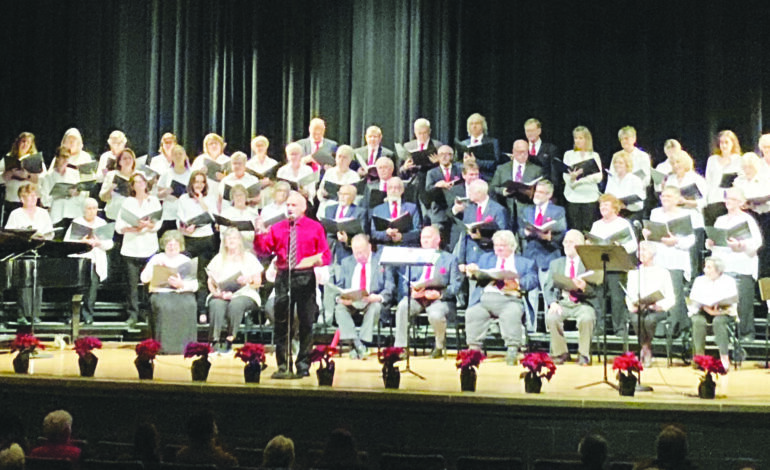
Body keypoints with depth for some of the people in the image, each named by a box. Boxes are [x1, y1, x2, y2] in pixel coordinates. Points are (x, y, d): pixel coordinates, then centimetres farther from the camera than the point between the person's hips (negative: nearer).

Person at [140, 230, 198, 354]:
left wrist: (182, 284, -16)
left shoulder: (186, 261, 16)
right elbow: (144, 278, 2)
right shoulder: (157, 259, 16)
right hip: (160, 293, 0)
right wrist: (156, 268, -13)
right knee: (164, 306, -35)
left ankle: (185, 345, -26)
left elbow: (195, 285, 4)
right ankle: (165, 345, -29)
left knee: (188, 306, -34)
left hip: (183, 293, 1)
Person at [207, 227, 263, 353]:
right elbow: (211, 282, 12)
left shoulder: (249, 258, 16)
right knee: (216, 305, -34)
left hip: (245, 294, -1)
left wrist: (249, 280, -14)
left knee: (236, 304, -37)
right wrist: (217, 293, -9)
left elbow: (258, 282, 9)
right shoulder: (218, 259, 21)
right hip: (221, 295, 1)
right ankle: (214, 340, -40)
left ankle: (229, 339, -35)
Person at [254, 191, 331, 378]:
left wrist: (314, 260, -16)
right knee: (281, 322, 2)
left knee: (306, 322, 0)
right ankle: (282, 365, 8)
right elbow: (263, 251, 4)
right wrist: (260, 233, -10)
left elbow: (326, 256, 4)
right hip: (283, 277, 2)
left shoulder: (315, 228, 7)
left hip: (305, 277, -2)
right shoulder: (277, 228, 12)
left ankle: (303, 364, 8)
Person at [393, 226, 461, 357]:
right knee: (402, 306, -31)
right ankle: (399, 347, -27)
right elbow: (405, 282, 14)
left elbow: (455, 285, 1)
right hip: (417, 297, 3)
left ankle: (440, 346, -5)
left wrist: (439, 294, -18)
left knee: (436, 315, -36)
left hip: (440, 299, -3)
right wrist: (412, 292, -11)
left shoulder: (450, 259, 14)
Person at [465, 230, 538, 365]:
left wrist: (518, 284, -15)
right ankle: (474, 349, -24)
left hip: (510, 299, -2)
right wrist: (472, 270, -6)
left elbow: (532, 280, 6)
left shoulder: (525, 262, 21)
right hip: (486, 297, 2)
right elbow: (479, 275, 19)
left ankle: (512, 352, -34)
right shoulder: (486, 258, 31)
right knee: (472, 313, -28)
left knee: (512, 313, -35)